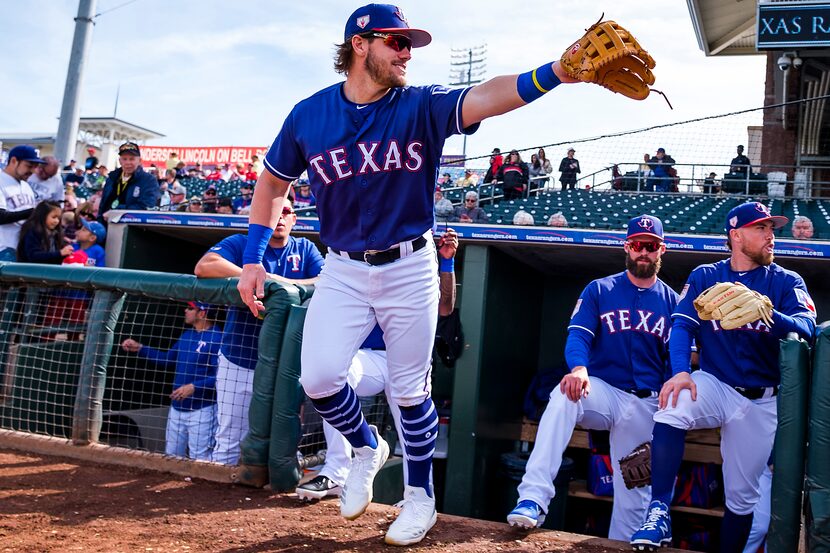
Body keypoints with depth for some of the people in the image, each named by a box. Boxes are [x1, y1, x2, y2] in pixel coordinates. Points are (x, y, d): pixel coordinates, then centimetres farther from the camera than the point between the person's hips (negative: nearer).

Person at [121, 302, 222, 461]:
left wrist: (194, 387, -26)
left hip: (201, 410, -9)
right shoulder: (186, 335, 12)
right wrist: (139, 348, 16)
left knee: (199, 461, -5)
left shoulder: (217, 338, -17)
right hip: (177, 408, 9)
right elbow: (168, 359, 23)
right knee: (171, 457, 18)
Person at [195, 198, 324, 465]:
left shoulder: (305, 249, 8)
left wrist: (281, 283, -21)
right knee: (229, 440, 5)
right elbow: (204, 267, -16)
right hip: (239, 360, -1)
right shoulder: (240, 243, 2)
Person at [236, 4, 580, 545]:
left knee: (410, 390, 6)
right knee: (319, 378, -11)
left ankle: (420, 495, 29)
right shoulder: (309, 115, -3)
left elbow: (485, 97, -27)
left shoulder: (421, 106, -8)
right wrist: (253, 258, 4)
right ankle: (367, 448, 23)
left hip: (410, 268, -1)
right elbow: (272, 182, 10)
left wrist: (557, 71, -45)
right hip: (343, 270, 2)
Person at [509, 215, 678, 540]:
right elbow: (578, 334, -6)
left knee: (633, 495, -2)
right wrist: (579, 369, -29)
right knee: (564, 395, -34)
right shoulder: (599, 290, 8)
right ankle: (533, 499, -40)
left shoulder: (672, 301, 11)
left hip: (646, 404, 2)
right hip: (601, 391, -2)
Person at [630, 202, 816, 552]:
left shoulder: (786, 282, 3)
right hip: (715, 386, -1)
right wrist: (680, 371, -26)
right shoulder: (705, 277, 5)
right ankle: (659, 511, -26)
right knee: (673, 407, -32)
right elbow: (682, 326, -6)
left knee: (742, 497, 3)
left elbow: (806, 328, -14)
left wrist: (768, 315, -36)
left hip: (763, 402, 1)